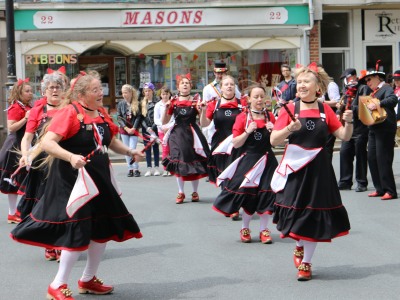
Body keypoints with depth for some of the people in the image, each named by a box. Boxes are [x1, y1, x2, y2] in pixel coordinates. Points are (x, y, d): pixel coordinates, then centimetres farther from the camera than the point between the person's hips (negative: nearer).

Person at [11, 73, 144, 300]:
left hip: (99, 178, 8)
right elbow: (47, 142, -24)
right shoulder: (69, 113, -16)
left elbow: (112, 142, 21)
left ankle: (89, 280, 29)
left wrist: (130, 152, 3)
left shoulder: (102, 114, 7)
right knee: (78, 230, -9)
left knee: (105, 228, 12)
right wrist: (70, 157, -38)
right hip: (74, 180, -8)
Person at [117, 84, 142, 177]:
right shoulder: (121, 104, 4)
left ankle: (136, 169, 0)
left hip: (134, 130, -3)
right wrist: (126, 128, -8)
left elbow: (139, 117, -3)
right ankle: (130, 169, 10)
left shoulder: (137, 104, -2)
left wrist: (133, 128, -12)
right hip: (124, 130, 3)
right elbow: (119, 117, 1)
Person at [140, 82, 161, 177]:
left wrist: (153, 128, -14)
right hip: (145, 128, 4)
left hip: (155, 128, -4)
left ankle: (156, 168, 6)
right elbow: (141, 117, 5)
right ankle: (149, 168, 8)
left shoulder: (156, 102, -4)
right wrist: (147, 128, -9)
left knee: (155, 147, 3)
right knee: (147, 148, 5)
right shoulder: (142, 103, 9)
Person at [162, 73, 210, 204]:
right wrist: (166, 109, -8)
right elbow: (164, 122, 7)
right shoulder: (173, 102, 6)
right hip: (177, 135, 1)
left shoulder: (195, 101, 3)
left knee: (194, 163, 1)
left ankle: (195, 192, 16)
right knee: (178, 164, 3)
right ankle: (180, 193, 14)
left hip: (192, 134, -1)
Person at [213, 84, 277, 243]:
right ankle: (245, 228, 19)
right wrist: (248, 131, -18)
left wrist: (272, 131, -9)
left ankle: (264, 229, 13)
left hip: (267, 161, 2)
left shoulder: (270, 116, 5)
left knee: (266, 194, 0)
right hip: (248, 160, -2)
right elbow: (235, 143, -5)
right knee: (247, 194, 1)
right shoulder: (242, 117, -3)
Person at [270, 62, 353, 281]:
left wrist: (348, 122, -14)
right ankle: (300, 247, 35)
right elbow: (273, 140, -9)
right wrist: (290, 128, -25)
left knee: (314, 215, 5)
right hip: (295, 168, -1)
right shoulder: (290, 109, -3)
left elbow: (345, 136, 5)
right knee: (295, 212, 4)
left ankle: (306, 262, 19)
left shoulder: (325, 110, 3)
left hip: (319, 169, 1)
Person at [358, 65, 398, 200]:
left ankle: (390, 191, -6)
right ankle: (380, 189, 14)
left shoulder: (386, 88, -6)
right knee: (372, 158, 7)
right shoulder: (374, 92, 21)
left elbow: (393, 100, -24)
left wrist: (377, 104, -35)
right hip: (374, 129, 9)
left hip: (385, 129, -9)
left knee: (383, 160, -10)